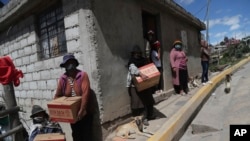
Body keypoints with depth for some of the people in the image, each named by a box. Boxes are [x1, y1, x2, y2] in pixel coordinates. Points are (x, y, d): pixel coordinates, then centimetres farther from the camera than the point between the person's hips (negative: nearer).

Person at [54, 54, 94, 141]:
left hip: (85, 112, -4)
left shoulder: (83, 75, -15)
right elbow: (58, 95, 1)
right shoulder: (63, 78, -2)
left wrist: (81, 110, -29)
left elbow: (85, 93, -23)